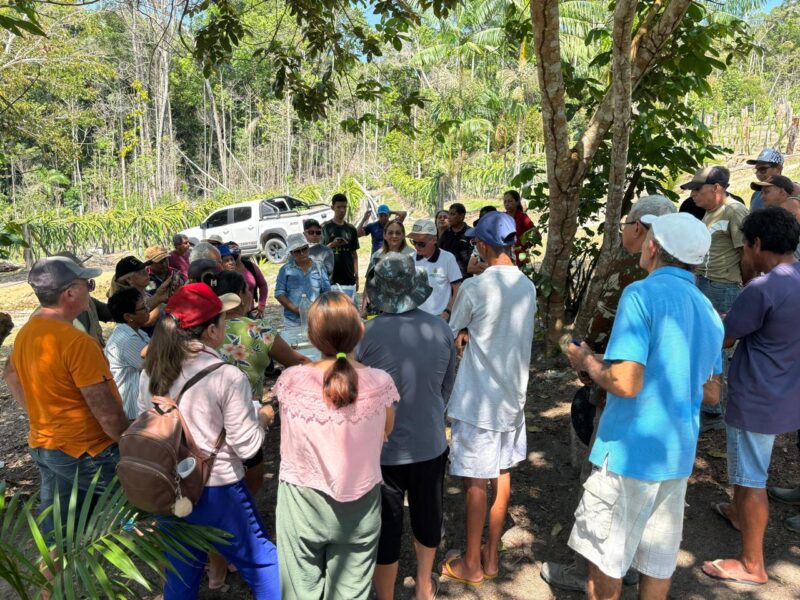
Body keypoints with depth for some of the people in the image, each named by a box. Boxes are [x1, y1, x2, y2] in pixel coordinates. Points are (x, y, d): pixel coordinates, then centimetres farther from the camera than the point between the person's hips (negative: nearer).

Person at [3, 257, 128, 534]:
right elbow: (105, 410, -25)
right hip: (86, 452, -9)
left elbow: (10, 375, 20)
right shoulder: (77, 342, -26)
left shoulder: (26, 333, 2)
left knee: (56, 530, 21)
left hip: (42, 446, 9)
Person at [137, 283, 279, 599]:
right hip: (218, 491, -6)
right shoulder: (228, 377, -22)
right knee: (261, 562, 13)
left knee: (180, 572, 23)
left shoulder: (150, 373, -3)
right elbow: (248, 446, -16)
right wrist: (262, 417, 1)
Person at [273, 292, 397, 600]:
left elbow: (288, 443, -3)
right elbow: (385, 434, -2)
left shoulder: (291, 380, -18)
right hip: (359, 506, 0)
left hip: (302, 503, 0)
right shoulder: (380, 383, -17)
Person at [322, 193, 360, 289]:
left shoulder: (351, 229, 10)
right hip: (331, 277, -3)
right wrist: (332, 245, -20)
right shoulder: (326, 227, 0)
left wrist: (356, 275, 6)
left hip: (348, 278, 4)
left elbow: (354, 254, 12)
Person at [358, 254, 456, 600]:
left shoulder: (368, 334, -20)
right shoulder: (441, 330, -9)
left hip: (383, 450, -3)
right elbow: (447, 388, 3)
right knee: (427, 517, 25)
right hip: (430, 444, 4)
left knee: (386, 530, 15)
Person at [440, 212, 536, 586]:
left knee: (476, 482, 6)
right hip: (513, 395, 7)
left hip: (478, 400, -6)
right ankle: (491, 558, 31)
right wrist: (472, 334, -3)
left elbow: (453, 338, -6)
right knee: (501, 476, 16)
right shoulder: (528, 287, 1)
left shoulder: (474, 287, -18)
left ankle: (472, 565, 22)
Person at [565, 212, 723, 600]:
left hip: (629, 448, -7)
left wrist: (588, 363, -6)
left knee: (604, 557, 11)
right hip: (678, 452, 7)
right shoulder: (708, 310, 7)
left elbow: (625, 383, -26)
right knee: (658, 558, 20)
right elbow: (707, 387, 17)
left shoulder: (642, 294, -18)